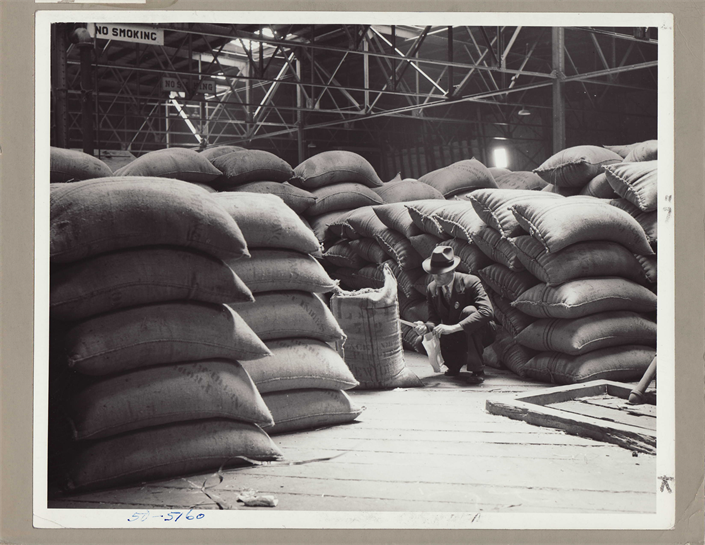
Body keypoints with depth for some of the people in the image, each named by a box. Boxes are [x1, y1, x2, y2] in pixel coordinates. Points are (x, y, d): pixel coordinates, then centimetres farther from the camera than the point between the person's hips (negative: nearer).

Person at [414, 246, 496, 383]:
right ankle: (460, 359, 18)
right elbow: (434, 319, 1)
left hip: (480, 334, -4)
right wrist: (426, 327, -26)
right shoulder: (431, 289, -2)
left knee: (469, 311, -33)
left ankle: (477, 369, -22)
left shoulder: (471, 282, -20)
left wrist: (454, 327, -41)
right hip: (453, 340, 4)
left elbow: (487, 312, -33)